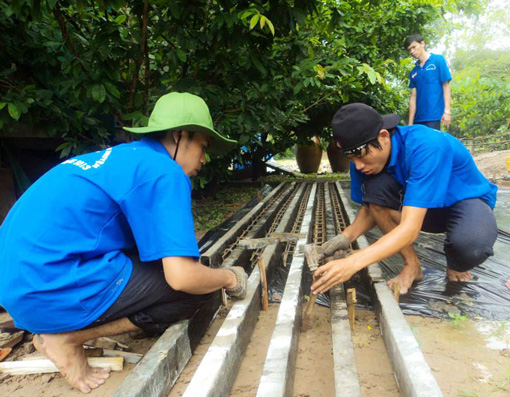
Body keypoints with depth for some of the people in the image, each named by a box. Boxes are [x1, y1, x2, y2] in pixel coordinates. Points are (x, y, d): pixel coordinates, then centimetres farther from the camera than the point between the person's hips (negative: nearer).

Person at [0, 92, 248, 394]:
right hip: (49, 288, -9)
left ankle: (53, 328, 11)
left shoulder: (124, 157, 16)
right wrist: (229, 278, 0)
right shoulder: (165, 172, -13)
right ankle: (67, 338, -2)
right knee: (195, 287, -6)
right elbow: (182, 276, -20)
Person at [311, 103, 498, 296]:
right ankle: (412, 265, -8)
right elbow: (371, 207, -5)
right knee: (374, 186, -26)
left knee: (471, 244, -39)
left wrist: (353, 263, -50)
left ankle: (455, 266, 1)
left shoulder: (426, 147, -35)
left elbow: (410, 229, -41)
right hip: (421, 205, 5)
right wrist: (344, 238, -25)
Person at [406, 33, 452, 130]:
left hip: (433, 116, -5)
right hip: (418, 118, 5)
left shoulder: (438, 60, 3)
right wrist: (410, 123, 6)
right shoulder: (413, 72, 14)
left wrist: (447, 111, -10)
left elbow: (446, 86, -1)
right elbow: (413, 96, 12)